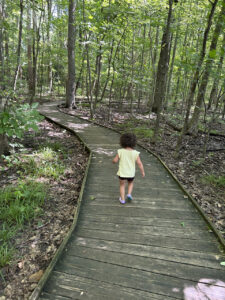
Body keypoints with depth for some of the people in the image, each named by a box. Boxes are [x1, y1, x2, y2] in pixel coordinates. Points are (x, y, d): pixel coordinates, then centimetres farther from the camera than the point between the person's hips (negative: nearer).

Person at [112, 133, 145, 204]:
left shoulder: (120, 152, -14)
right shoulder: (135, 153, -12)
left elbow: (115, 161, -9)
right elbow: (139, 163, -11)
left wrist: (115, 159, 13)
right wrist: (143, 172, 1)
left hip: (122, 173, -1)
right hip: (131, 173, 1)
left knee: (122, 185, 21)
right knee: (131, 183, 30)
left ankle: (122, 199, 23)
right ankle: (129, 194, 14)